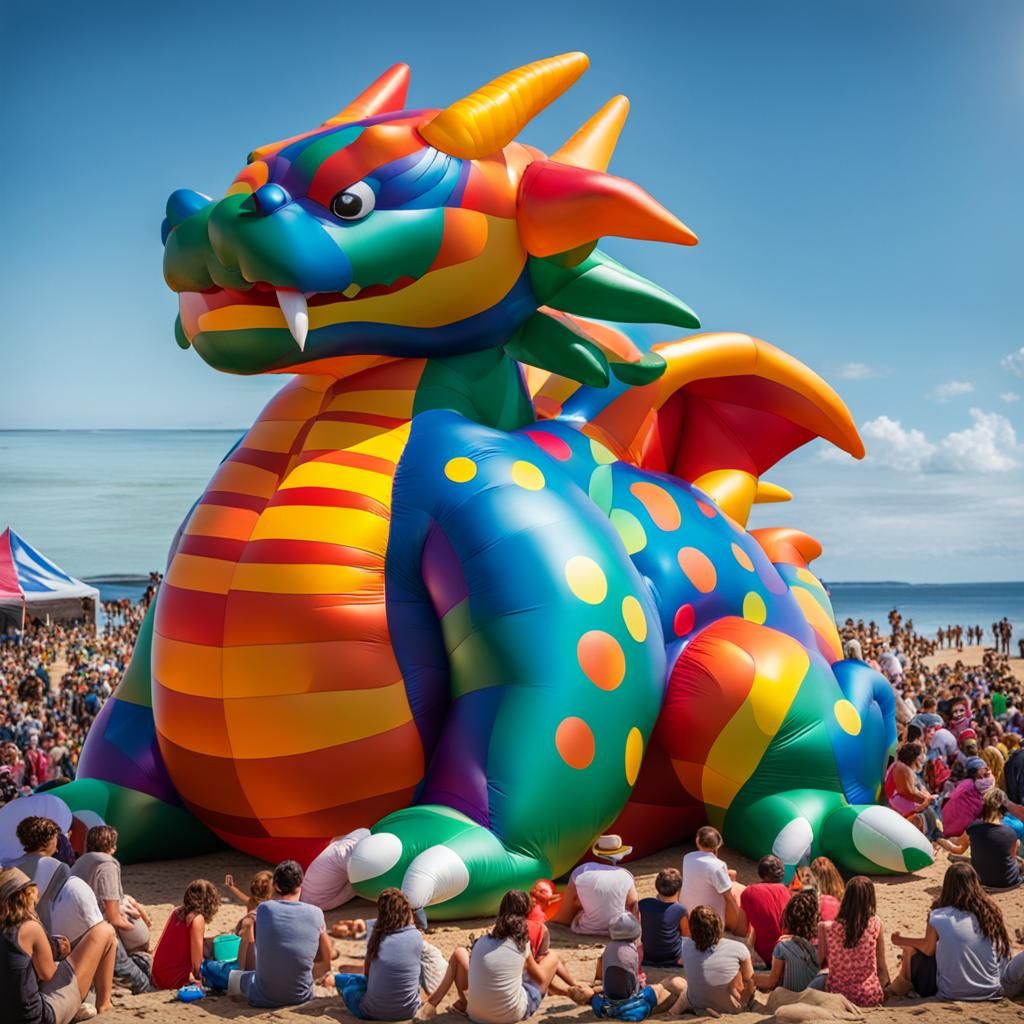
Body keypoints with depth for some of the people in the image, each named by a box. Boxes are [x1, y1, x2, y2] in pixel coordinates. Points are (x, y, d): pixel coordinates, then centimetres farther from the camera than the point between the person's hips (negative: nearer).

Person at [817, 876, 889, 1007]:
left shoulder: (827, 928, -12)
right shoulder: (875, 924, -12)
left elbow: (821, 961, -2)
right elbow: (882, 966, -2)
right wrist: (885, 990, 13)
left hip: (836, 996, -1)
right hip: (870, 997, 1)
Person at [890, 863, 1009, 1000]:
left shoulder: (939, 917, -15)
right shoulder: (991, 911, -6)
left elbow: (928, 949, 0)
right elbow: (1003, 950, 4)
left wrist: (902, 941, 17)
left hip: (953, 993, -4)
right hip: (992, 991, 4)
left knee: (910, 951, 14)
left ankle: (905, 986, 39)